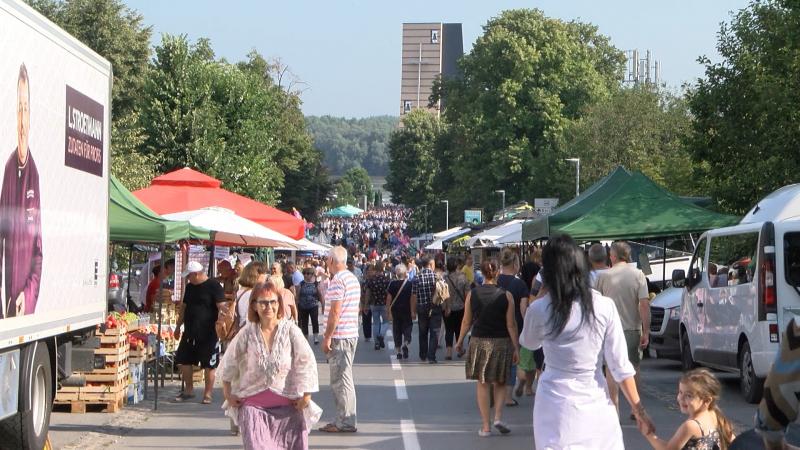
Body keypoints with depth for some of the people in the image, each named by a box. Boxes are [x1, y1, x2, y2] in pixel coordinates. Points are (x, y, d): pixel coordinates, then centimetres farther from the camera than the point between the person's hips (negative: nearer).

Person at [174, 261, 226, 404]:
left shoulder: (214, 286, -9)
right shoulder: (190, 287, 13)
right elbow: (184, 308, 22)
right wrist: (178, 326, 22)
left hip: (208, 334, -7)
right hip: (190, 333, 7)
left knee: (209, 365, 0)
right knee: (184, 361, 8)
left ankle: (207, 394, 7)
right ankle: (189, 390, 22)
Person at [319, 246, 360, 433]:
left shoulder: (337, 281, -16)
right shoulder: (353, 279, 14)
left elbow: (335, 312, -20)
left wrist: (327, 337, -16)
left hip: (340, 336, -10)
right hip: (352, 333, 10)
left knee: (340, 379, -5)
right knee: (344, 378, 15)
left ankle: (345, 422, -3)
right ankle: (344, 419, 19)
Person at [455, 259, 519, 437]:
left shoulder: (472, 294, -4)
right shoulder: (506, 295, -7)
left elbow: (466, 321, 2)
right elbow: (511, 324, -6)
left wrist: (460, 341, 16)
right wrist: (516, 348, 0)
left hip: (479, 342, 1)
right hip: (501, 342, 0)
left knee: (482, 384, 9)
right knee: (500, 383, 16)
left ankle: (485, 426, 7)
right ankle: (498, 417, -3)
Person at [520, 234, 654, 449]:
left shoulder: (539, 310, -8)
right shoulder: (604, 307, -5)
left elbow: (528, 343, 15)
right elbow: (620, 366, -3)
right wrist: (638, 409, 5)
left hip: (556, 407, -1)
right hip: (596, 403, 1)